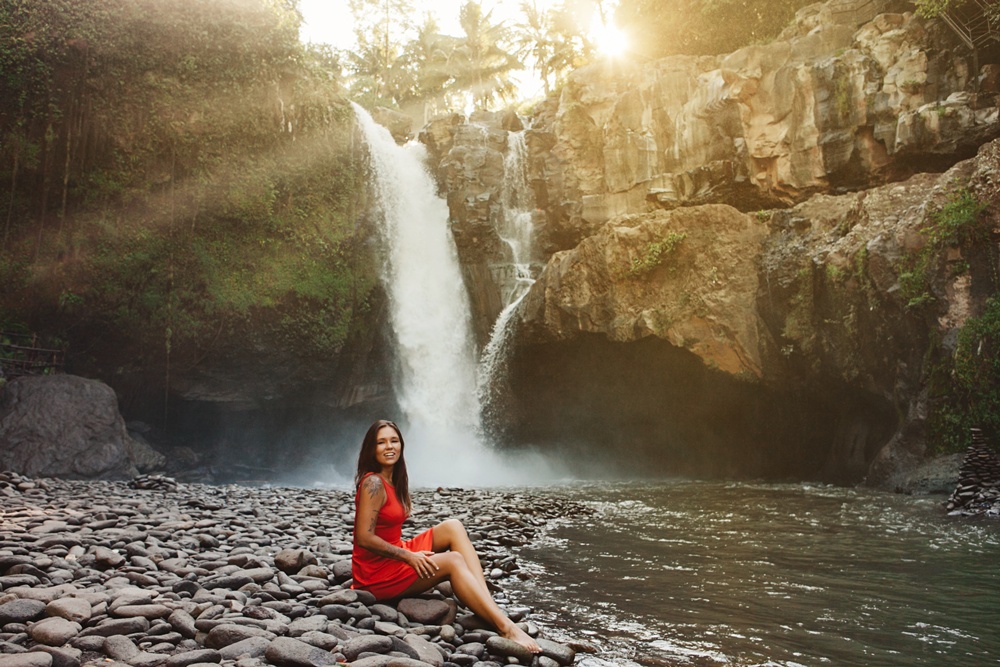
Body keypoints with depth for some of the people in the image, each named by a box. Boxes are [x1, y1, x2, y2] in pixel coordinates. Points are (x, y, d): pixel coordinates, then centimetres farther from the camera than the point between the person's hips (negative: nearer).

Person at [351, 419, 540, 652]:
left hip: (394, 556, 9)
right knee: (454, 560, -21)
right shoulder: (373, 484, -17)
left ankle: (489, 604, -20)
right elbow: (364, 538, -23)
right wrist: (408, 556, -18)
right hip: (376, 572, -9)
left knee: (453, 527, -5)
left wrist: (410, 553, 3)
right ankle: (504, 627, -26)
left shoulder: (393, 481, 11)